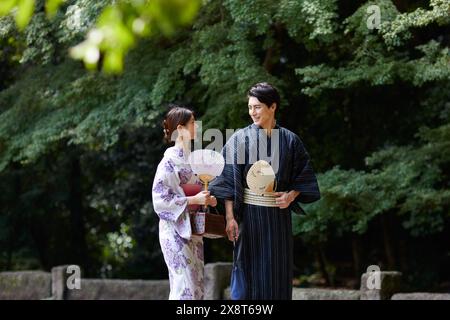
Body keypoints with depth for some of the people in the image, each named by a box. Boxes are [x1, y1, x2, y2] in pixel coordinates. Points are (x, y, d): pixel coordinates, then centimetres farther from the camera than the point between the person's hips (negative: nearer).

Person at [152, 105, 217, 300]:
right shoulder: (170, 161, -13)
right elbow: (160, 198, -18)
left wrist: (206, 199, 3)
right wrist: (193, 200, -20)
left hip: (193, 229, 8)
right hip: (176, 229, -8)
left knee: (196, 284, 8)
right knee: (185, 284, -10)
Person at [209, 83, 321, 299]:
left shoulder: (289, 140, 5)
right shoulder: (240, 139, -1)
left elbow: (303, 176, 11)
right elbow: (228, 181, -4)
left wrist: (291, 196, -8)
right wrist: (230, 217, -11)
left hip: (279, 215, 2)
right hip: (249, 214, -2)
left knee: (278, 272, 4)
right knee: (251, 271, -1)